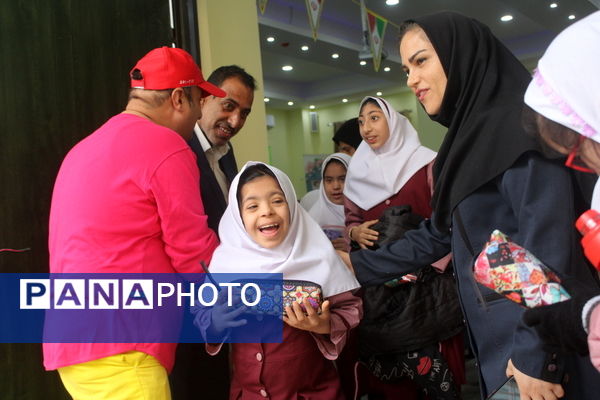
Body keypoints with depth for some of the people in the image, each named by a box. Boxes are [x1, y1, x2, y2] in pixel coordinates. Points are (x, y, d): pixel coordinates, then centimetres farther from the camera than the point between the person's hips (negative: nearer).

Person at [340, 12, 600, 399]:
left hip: (539, 338, -8)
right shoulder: (469, 139, 13)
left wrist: (533, 354, -20)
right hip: (495, 334, 8)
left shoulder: (520, 124, -15)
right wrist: (358, 265, 14)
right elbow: (435, 236, 16)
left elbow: (547, 242, -21)